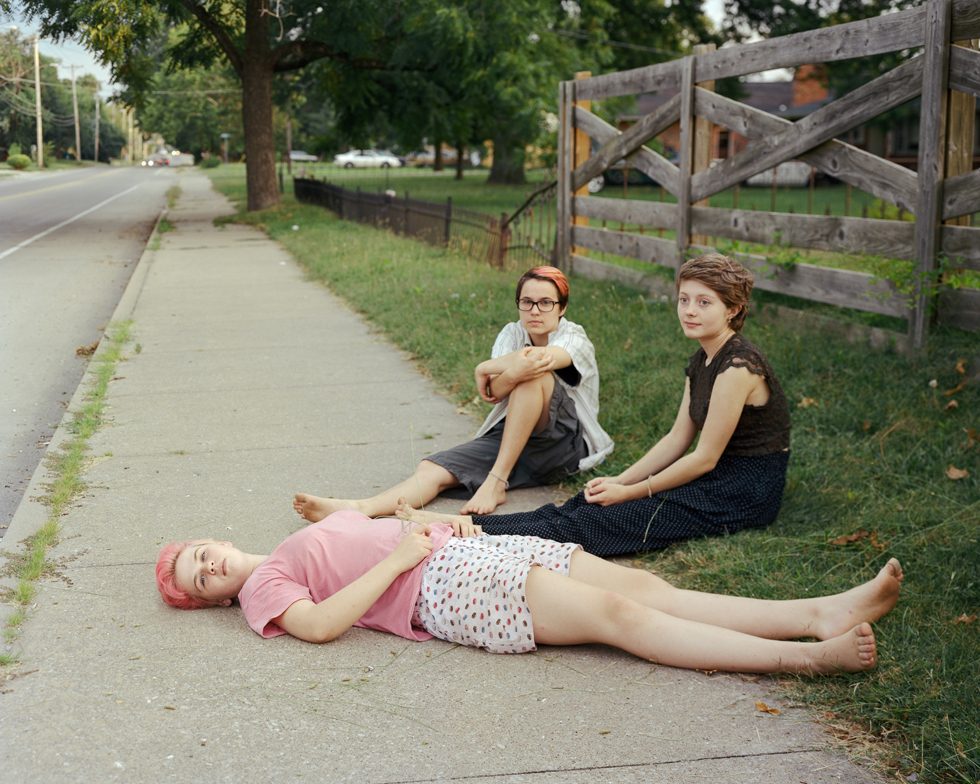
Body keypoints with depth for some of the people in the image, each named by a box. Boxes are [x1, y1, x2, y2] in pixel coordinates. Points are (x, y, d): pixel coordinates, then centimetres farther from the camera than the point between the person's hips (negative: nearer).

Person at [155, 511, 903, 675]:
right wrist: (399, 556, -13)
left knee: (642, 585, -9)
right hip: (444, 591, -8)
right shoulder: (262, 586, 3)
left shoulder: (301, 540, 28)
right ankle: (802, 657, -28)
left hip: (465, 550, 8)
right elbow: (320, 622, -16)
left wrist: (437, 523, 11)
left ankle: (822, 611, -17)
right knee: (616, 613, -21)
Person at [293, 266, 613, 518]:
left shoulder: (575, 339, -9)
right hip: (510, 436, 5)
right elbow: (493, 392, -12)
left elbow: (539, 360, -35)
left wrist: (486, 368, -22)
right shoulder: (512, 333, 6)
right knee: (434, 469, -20)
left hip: (566, 444, -5)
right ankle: (358, 509, -45)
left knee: (534, 374, -32)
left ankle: (496, 482, -31)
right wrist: (517, 366, -30)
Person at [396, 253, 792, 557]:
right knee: (582, 506, -10)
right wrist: (620, 480, 0)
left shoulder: (737, 365, -19)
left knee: (596, 523, -22)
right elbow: (677, 439, 12)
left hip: (744, 491, -9)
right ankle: (469, 525, -20)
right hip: (716, 478, 9)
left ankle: (476, 535, -31)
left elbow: (705, 457, -18)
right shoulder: (702, 361, 11)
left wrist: (630, 492, -12)